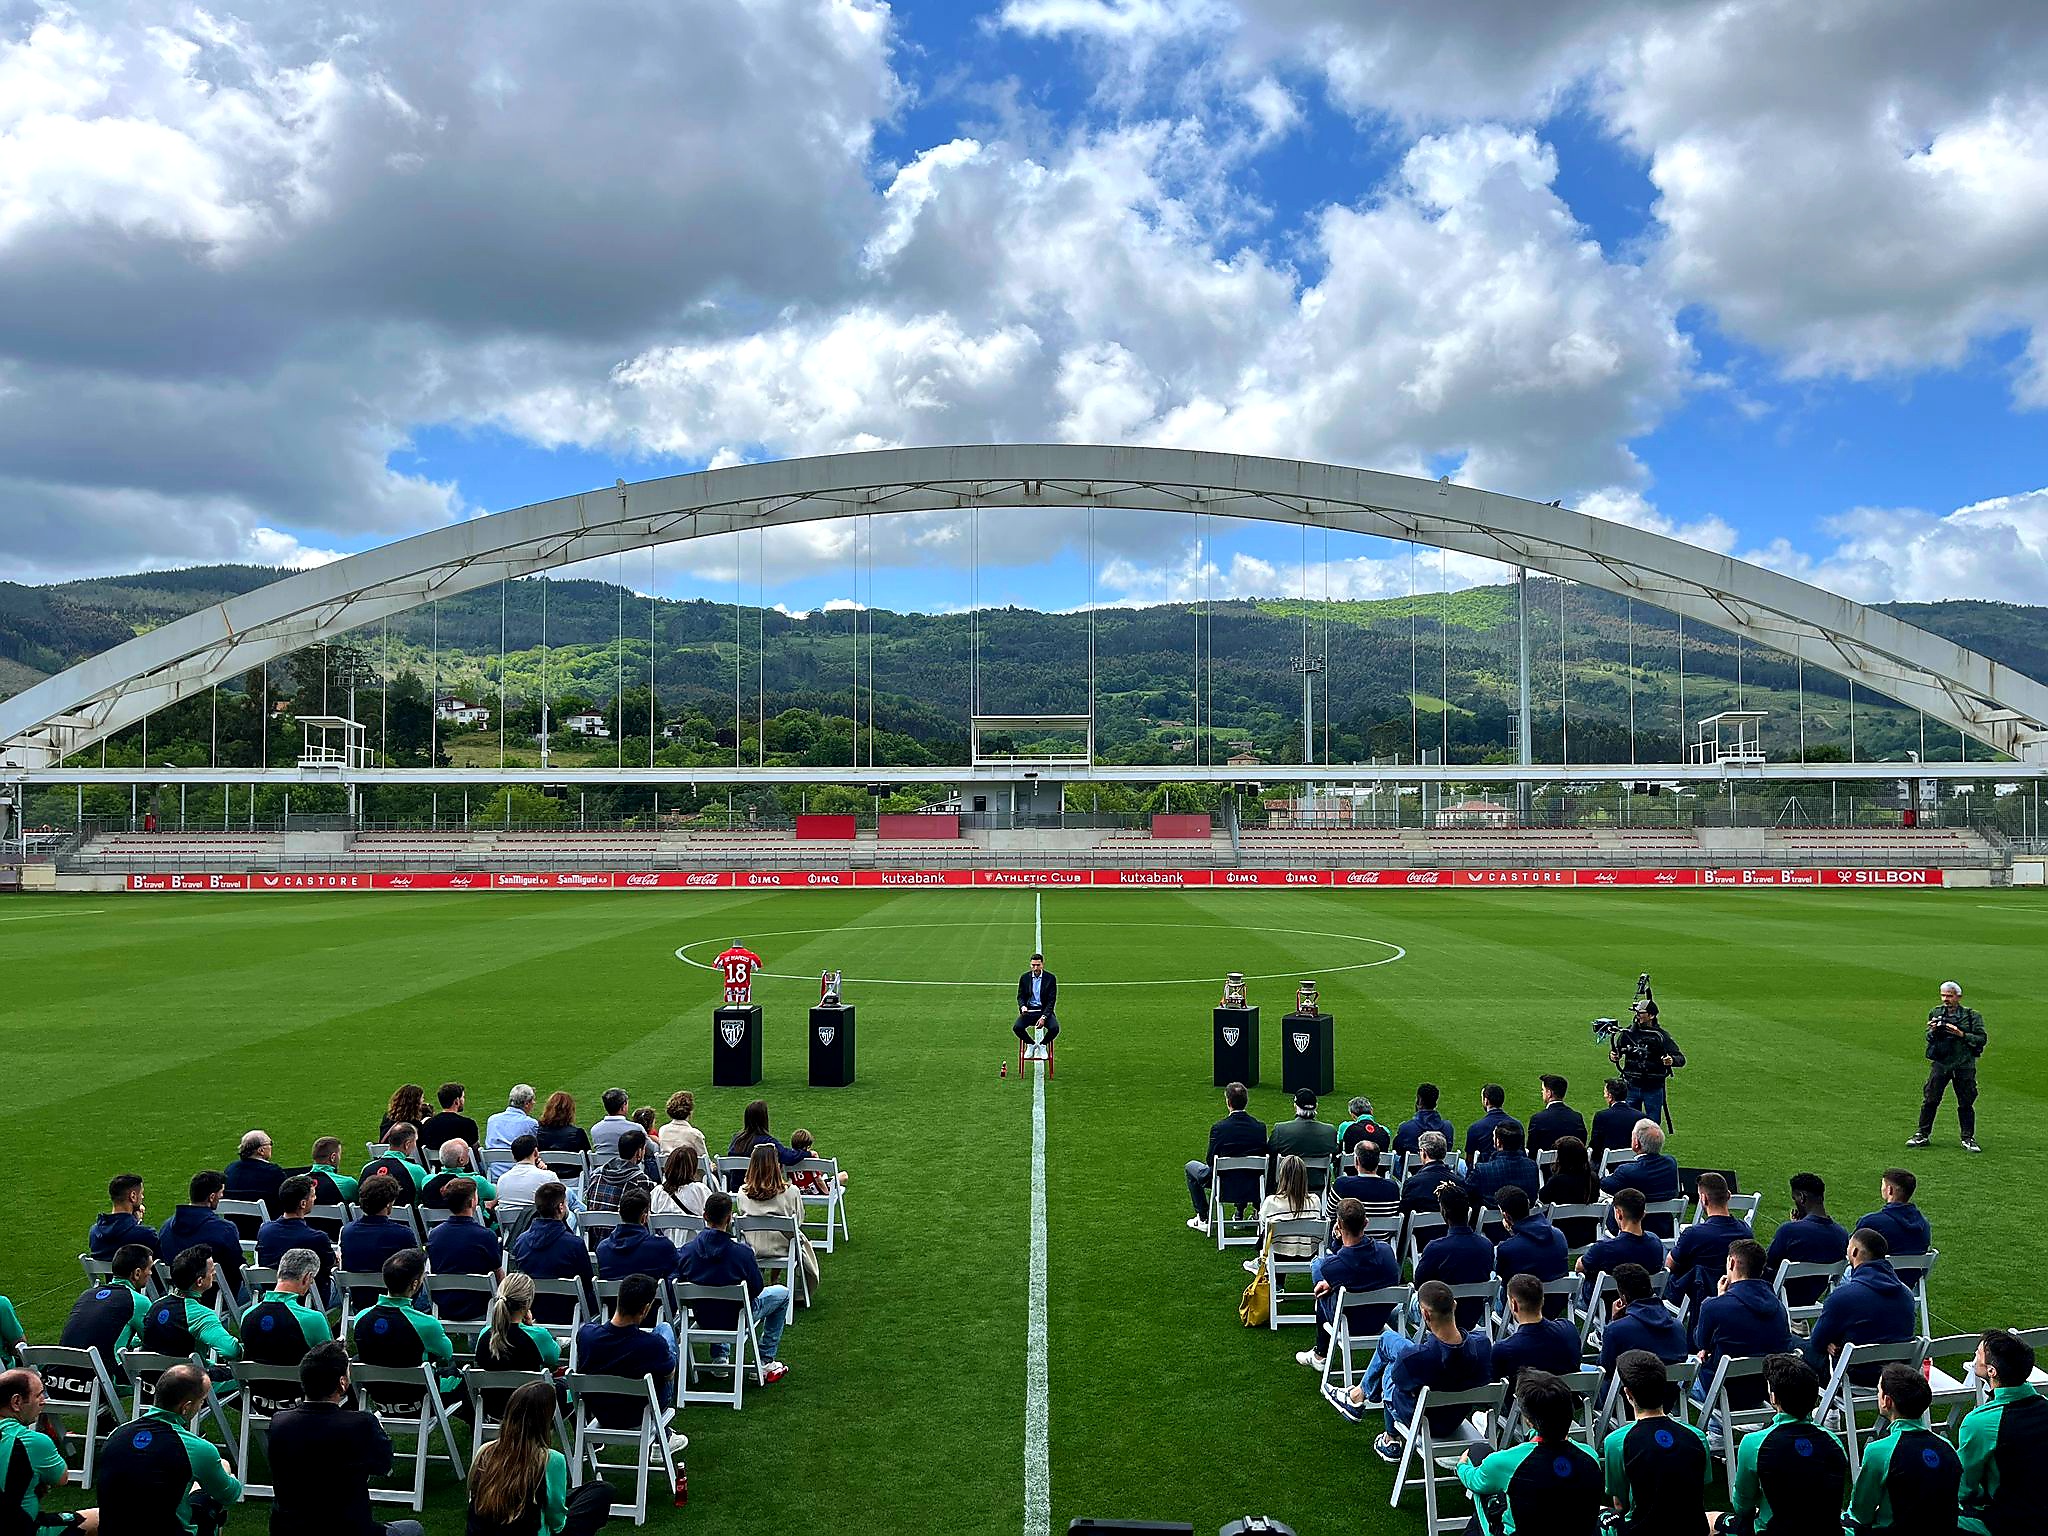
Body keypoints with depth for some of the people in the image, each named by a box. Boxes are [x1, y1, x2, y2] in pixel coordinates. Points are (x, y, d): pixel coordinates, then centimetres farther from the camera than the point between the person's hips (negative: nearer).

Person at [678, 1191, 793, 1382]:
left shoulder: (686, 1250, -19)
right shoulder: (742, 1252, -28)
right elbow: (756, 1289, -13)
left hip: (702, 1318, 5)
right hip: (735, 1320, -5)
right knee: (782, 1293, 21)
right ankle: (766, 1363, 20)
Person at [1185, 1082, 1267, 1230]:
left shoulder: (1218, 1128, -19)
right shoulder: (1260, 1127, -9)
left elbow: (1210, 1161, -9)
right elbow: (1263, 1157, 3)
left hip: (1226, 1187, -4)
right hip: (1254, 1188, 4)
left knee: (1191, 1167, 25)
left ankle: (1203, 1219, 24)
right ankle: (1240, 1215, 39)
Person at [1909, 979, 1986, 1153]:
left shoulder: (1971, 1015, -2)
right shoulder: (1935, 1013, 8)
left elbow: (1982, 1039, -6)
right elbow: (1928, 1038, 14)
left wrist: (1961, 1034, -16)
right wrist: (1932, 1031, -7)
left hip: (1964, 1065, -2)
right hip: (1940, 1062, 2)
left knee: (1966, 1103, 4)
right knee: (1930, 1100, 2)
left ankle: (1968, 1138, 17)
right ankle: (1922, 1135, 11)